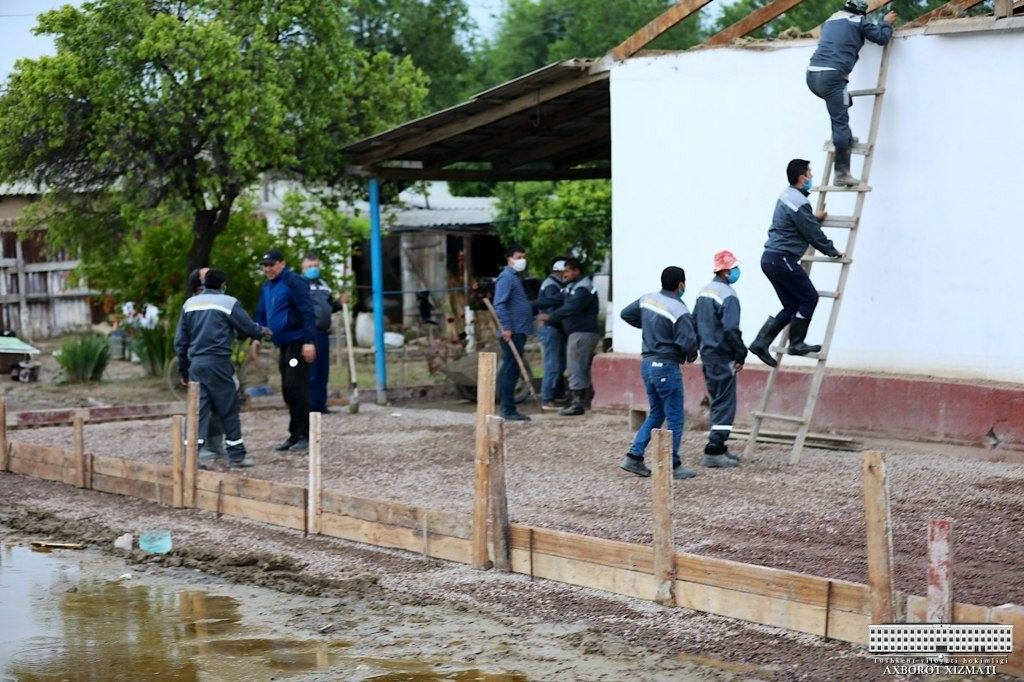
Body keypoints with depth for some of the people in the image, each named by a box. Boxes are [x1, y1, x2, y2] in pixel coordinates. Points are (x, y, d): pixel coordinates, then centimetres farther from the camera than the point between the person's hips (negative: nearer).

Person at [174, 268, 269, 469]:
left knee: (198, 409, 3)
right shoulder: (228, 302, -4)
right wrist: (262, 331, 23)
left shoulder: (189, 304, 11)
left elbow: (180, 340, 13)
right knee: (229, 410, 5)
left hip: (195, 363, 4)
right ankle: (236, 456, 9)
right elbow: (248, 328, 0)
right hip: (218, 363, -4)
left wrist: (183, 369, 20)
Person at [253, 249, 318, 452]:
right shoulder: (266, 287, 15)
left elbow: (308, 313, -17)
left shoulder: (294, 283, -12)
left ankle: (304, 436, -7)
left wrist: (309, 342, -22)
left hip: (298, 344, -9)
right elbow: (261, 314, 25)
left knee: (296, 388, -11)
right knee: (287, 391, 10)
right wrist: (257, 338, 14)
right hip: (283, 345, 9)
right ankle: (295, 435, 17)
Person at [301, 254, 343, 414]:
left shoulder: (323, 285, 21)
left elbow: (330, 306, 32)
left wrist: (339, 303, 11)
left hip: (323, 333, 8)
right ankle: (312, 405, -6)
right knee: (310, 372, -8)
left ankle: (321, 404, 16)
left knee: (323, 372, 10)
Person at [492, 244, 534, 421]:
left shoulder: (516, 277, 21)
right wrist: (506, 328, -24)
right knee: (510, 371, -8)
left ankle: (509, 409, 15)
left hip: (519, 332, 10)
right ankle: (508, 410, -7)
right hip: (512, 333, -10)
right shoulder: (506, 277, -11)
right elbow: (499, 304, -20)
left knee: (512, 372, 12)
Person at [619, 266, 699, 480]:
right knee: (674, 418, 2)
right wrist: (691, 355, -2)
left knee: (655, 414, 19)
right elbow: (688, 342, -24)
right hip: (666, 367, -8)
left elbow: (625, 314, 18)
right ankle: (673, 466, 6)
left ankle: (634, 456, 12)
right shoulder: (679, 311, -18)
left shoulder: (647, 300, 4)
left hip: (647, 364, 8)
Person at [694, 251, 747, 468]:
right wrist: (740, 354, -13)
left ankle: (718, 448, 22)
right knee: (725, 405, -5)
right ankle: (714, 453, -6)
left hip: (707, 356, 9)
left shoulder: (704, 292, 12)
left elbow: (694, 323, 17)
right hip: (722, 358, -9)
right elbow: (731, 329, -24)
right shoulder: (728, 295, -17)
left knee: (717, 403, 17)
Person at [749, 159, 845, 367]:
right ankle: (796, 344, 2)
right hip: (783, 259, -10)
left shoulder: (786, 196, 14)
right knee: (810, 297, -1)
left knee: (792, 306, 12)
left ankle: (761, 342, 6)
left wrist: (814, 218, 26)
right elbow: (813, 234, -12)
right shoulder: (799, 203, -16)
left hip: (770, 258, 10)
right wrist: (833, 251, 2)